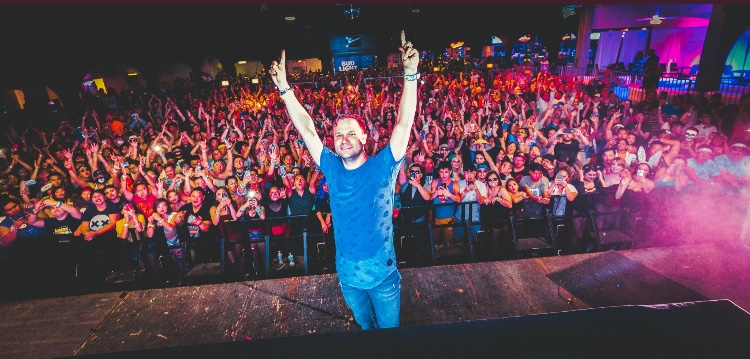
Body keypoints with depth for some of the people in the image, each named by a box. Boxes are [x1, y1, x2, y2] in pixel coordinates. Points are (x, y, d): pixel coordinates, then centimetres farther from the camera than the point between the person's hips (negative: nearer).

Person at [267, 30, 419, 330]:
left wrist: (410, 74, -29)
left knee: (390, 328, 20)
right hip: (346, 273, 3)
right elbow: (306, 130, -5)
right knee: (365, 326, 28)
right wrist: (284, 86, -7)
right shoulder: (332, 169, -6)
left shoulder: (382, 167, -14)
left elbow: (404, 124, -21)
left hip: (382, 271, -3)